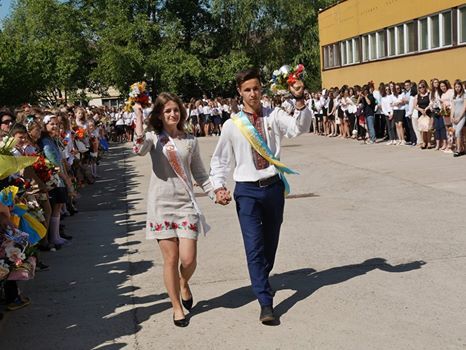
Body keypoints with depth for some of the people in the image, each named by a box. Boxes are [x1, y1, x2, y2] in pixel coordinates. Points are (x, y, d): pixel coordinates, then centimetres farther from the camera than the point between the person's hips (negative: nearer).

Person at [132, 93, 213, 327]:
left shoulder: (190, 141, 9)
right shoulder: (154, 137, 1)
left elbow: (199, 173, 14)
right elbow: (139, 149, -23)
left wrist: (215, 192, 1)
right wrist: (138, 116, -19)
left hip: (186, 203, 2)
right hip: (162, 204, -2)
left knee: (188, 259, -4)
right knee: (171, 259, 0)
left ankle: (184, 284, 31)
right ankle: (177, 307, 19)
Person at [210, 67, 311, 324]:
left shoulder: (274, 116, 0)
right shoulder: (232, 125, 0)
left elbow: (300, 127, -18)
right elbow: (219, 160, 6)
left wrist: (299, 99, -30)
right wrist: (218, 187, -7)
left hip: (274, 186, 2)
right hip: (247, 190, -2)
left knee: (271, 240, 18)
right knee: (254, 246, -8)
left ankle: (261, 279, 44)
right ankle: (266, 303, -4)